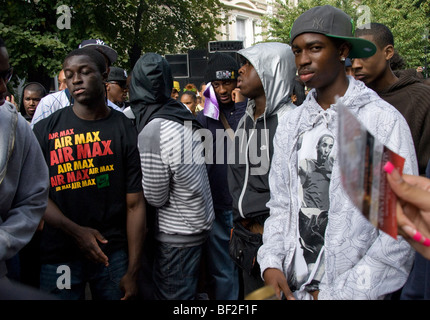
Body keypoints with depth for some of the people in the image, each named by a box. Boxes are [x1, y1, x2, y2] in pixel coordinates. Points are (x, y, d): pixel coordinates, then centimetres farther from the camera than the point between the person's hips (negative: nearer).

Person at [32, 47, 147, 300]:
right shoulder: (44, 131, 2)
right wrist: (76, 231, -17)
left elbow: (135, 204, -6)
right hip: (59, 255, 1)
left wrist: (133, 272, -9)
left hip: (114, 253, 0)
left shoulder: (126, 130, -2)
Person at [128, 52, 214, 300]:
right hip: (199, 224, 8)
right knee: (188, 290, 24)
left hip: (176, 233, -8)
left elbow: (155, 197, -16)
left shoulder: (153, 131, -24)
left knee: (172, 295, 6)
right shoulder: (185, 115, -1)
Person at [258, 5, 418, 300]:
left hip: (352, 290, -4)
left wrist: (343, 293, -16)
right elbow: (280, 205, 7)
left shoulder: (383, 121, -12)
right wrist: (271, 262, -7)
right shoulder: (291, 124, 4)